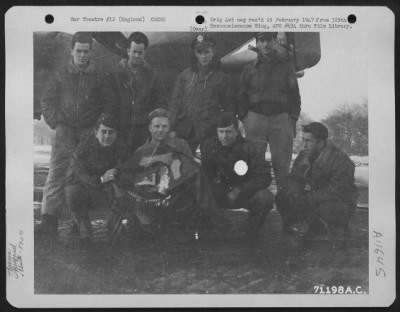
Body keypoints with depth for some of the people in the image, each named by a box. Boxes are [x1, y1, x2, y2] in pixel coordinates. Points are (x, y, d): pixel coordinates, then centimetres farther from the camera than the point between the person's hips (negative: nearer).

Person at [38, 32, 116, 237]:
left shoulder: (99, 77, 8)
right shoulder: (61, 76, 8)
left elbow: (109, 105, 11)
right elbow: (47, 101, 11)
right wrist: (55, 122, -1)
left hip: (90, 132, 0)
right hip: (65, 130, 0)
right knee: (57, 172, -10)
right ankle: (49, 219, -13)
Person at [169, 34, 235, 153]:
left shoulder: (222, 78, 4)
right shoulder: (185, 75, 10)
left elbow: (229, 108, 7)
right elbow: (175, 102, 11)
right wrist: (173, 127, 1)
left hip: (211, 134, -2)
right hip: (185, 132, 2)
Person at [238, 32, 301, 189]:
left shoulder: (286, 67, 12)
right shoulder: (249, 69, 12)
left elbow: (294, 96, 11)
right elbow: (242, 97, 12)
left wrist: (292, 118, 1)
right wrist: (244, 118, 0)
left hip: (281, 118, 0)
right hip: (255, 118, 0)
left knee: (282, 164, -2)